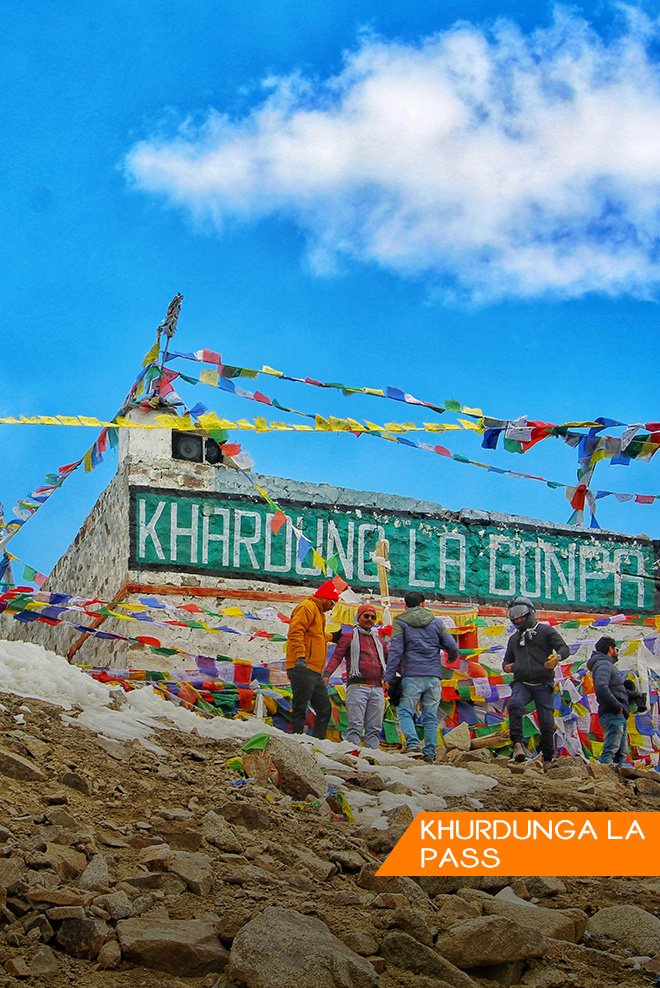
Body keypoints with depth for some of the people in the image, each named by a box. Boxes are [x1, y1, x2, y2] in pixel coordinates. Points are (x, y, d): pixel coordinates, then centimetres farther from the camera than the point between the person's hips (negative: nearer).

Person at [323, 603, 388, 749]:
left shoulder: (378, 640, 26)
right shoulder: (350, 637, 10)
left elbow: (389, 657, 29)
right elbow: (337, 656, -1)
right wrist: (327, 674, -17)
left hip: (377, 688, 6)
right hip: (358, 686, -5)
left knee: (375, 728, 2)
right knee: (355, 725, -12)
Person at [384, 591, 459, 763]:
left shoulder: (400, 622, 5)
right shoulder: (436, 622, 13)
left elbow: (395, 650, -6)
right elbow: (452, 647, 12)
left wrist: (390, 676, -6)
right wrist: (452, 658, 35)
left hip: (412, 676, -3)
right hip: (434, 677, 3)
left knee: (405, 712, 1)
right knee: (431, 716, 7)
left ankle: (413, 744, -20)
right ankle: (430, 753, 2)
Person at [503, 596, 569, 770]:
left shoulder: (545, 631, 6)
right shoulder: (514, 638, 21)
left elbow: (564, 648, -1)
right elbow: (507, 660, 31)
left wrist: (557, 656, -25)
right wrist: (506, 666, 6)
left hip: (543, 685, -2)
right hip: (522, 683, 3)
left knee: (546, 723, -3)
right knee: (515, 704, -31)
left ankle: (548, 759, 12)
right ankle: (518, 743, -32)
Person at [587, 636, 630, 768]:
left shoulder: (607, 665, 25)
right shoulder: (603, 665, -9)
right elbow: (601, 687, -26)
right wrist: (617, 706, -21)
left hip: (618, 716, 11)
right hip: (613, 715, -11)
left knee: (621, 752, 12)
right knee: (610, 750, -17)